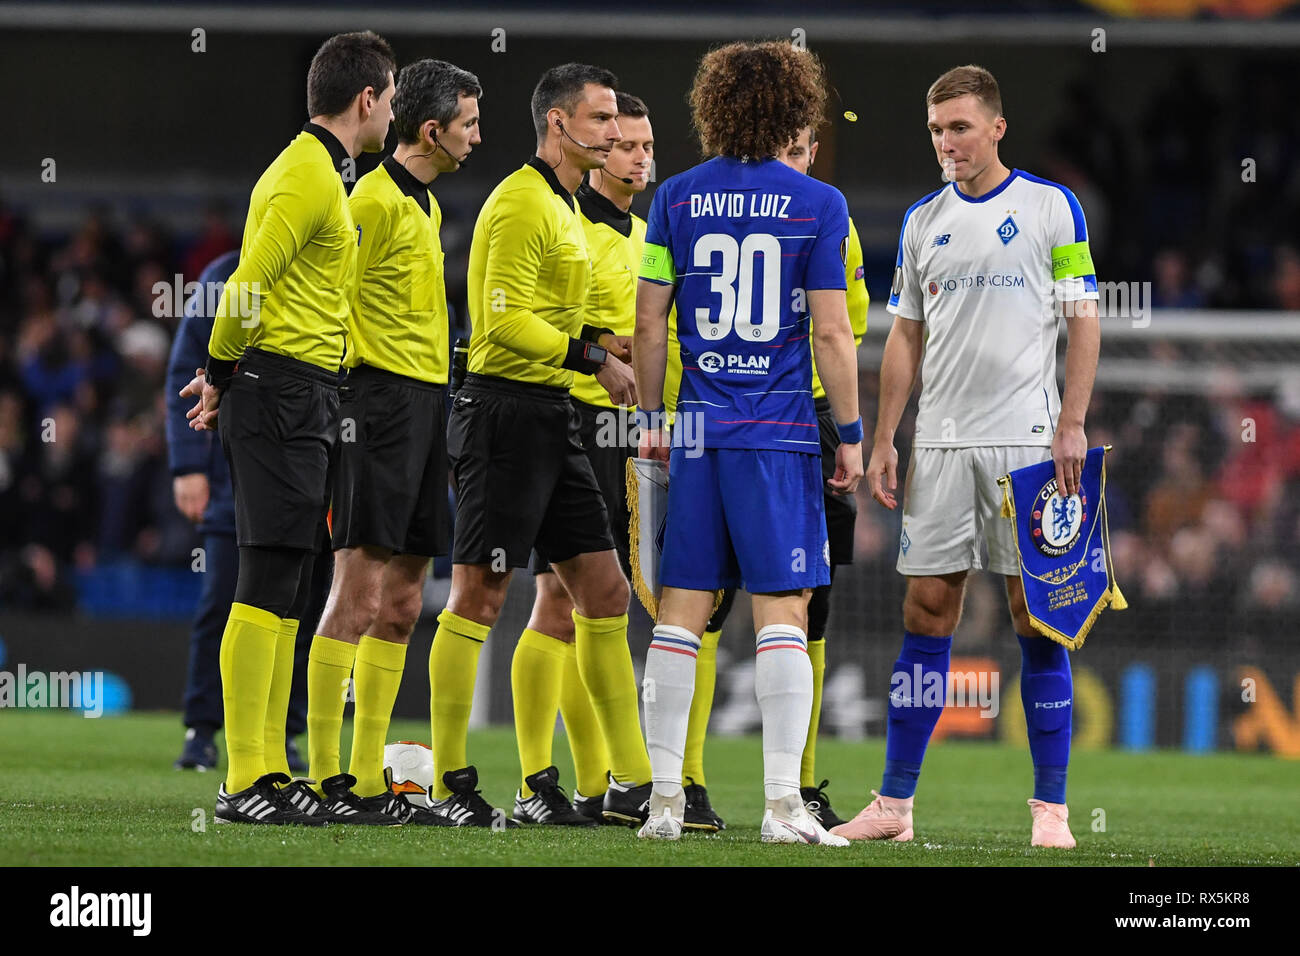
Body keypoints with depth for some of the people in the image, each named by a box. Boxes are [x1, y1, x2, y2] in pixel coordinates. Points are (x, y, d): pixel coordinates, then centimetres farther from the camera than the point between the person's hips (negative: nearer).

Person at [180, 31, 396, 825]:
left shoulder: (318, 170, 20)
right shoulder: (311, 176, -13)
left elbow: (258, 287, 21)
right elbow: (249, 284, -18)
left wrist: (224, 373, 13)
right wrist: (224, 372, -7)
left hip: (301, 400, 10)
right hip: (286, 390, -10)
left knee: (288, 591, 10)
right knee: (270, 582, -12)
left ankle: (268, 772, 12)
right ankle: (245, 781, -14)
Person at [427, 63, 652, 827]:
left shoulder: (564, 206, 19)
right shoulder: (522, 203, -12)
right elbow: (506, 320, -20)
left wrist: (604, 344, 12)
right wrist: (593, 356, -19)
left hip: (552, 419, 10)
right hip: (507, 410, -10)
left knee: (604, 593, 8)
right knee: (480, 598, -6)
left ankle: (632, 782, 11)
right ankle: (451, 784, -1)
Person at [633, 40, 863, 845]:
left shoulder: (677, 198, 4)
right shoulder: (817, 204, -4)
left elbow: (649, 321, 5)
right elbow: (832, 333, -6)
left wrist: (652, 417, 16)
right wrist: (851, 434, 2)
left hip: (698, 427, 3)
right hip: (781, 432, -3)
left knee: (682, 610, 6)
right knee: (783, 612, -2)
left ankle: (665, 798, 5)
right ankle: (783, 802, -7)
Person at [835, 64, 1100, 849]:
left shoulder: (1051, 205, 1)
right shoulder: (922, 221, 13)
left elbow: (1084, 321, -1)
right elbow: (906, 336, 16)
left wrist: (1073, 424, -10)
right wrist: (884, 442, 9)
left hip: (1027, 440, -4)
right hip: (942, 444, 4)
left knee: (1038, 619, -4)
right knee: (926, 615, 2)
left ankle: (1051, 806, 1)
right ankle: (895, 805, 5)